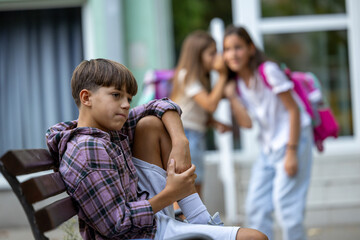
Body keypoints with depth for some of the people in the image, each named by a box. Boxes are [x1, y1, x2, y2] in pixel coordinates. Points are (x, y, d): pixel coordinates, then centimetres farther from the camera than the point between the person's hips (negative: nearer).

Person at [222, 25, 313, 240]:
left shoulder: (268, 71, -16)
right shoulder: (237, 82, 4)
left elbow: (293, 109, -15)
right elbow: (247, 123, -3)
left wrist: (291, 151, -18)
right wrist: (232, 96, -12)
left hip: (294, 139, -7)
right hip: (269, 146, 8)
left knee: (285, 202, -12)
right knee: (256, 206, 5)